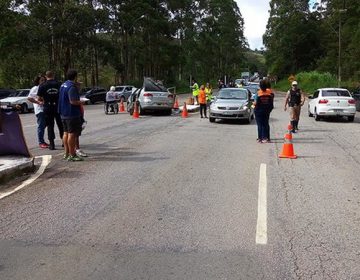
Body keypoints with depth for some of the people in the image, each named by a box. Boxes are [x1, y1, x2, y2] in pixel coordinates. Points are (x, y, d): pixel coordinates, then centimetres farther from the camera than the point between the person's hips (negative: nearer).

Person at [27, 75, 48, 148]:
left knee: (44, 126, 11)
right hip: (39, 110, -7)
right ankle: (40, 142, -3)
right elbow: (29, 98, -12)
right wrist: (38, 102, -18)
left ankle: (42, 141, 19)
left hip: (45, 109, 7)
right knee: (41, 126, -7)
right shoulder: (35, 88, -4)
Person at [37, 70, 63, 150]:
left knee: (50, 126, 6)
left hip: (48, 108, -1)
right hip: (58, 107, 1)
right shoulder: (59, 84, -3)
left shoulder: (42, 86, -4)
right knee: (61, 125, 14)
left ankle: (52, 144, 5)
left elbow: (39, 98, -3)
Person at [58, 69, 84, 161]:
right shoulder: (72, 87, -19)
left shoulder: (63, 85, 12)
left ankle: (66, 153, 23)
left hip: (64, 113, 10)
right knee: (72, 134, -5)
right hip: (72, 114, -10)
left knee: (66, 133, 15)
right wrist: (80, 103, -8)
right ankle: (72, 155, -2)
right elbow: (73, 101, -26)